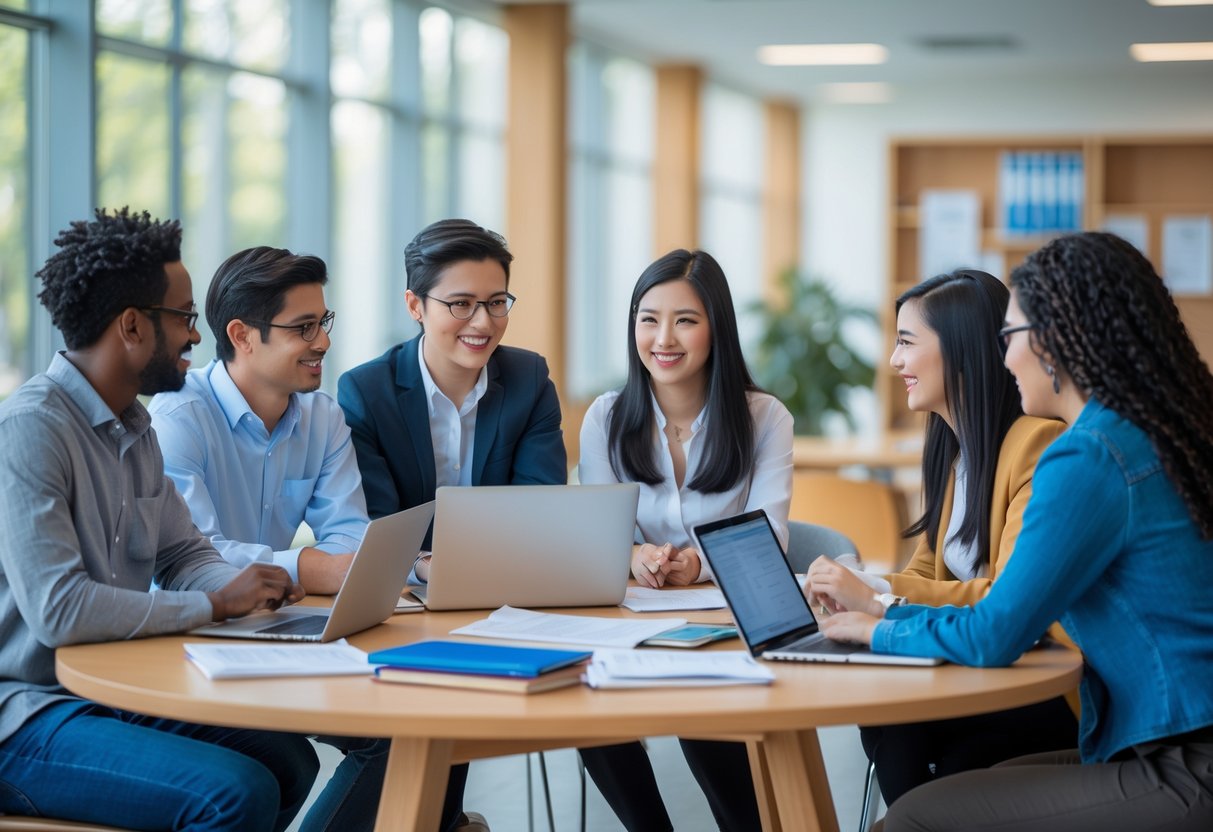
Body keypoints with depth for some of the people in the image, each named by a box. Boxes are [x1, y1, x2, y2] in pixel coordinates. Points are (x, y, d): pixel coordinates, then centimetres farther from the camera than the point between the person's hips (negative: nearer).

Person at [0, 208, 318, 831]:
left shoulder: (134, 428, 11)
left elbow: (184, 554, 19)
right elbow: (57, 610, -28)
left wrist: (245, 586, -5)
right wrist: (216, 604, -19)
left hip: (116, 694, 9)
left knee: (288, 758, -4)